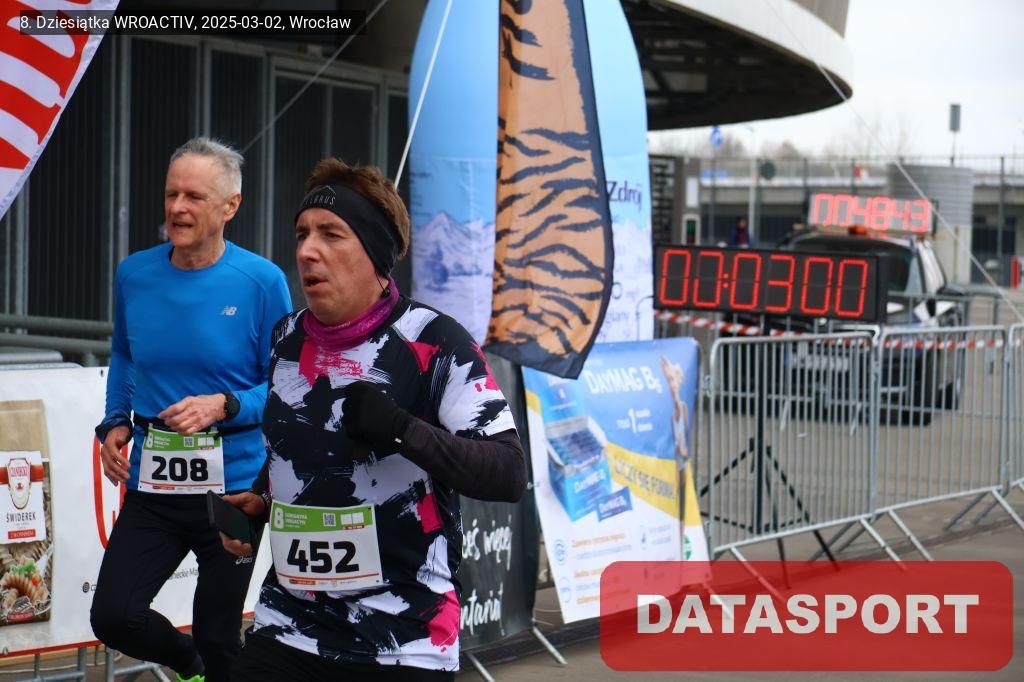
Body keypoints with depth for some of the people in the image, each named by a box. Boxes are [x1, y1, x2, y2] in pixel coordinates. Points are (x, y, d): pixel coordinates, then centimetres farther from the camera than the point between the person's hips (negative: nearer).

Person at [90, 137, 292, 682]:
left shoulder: (261, 281, -9)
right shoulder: (133, 275, 2)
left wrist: (223, 406, -20)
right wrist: (115, 422, 5)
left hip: (232, 487, -3)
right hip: (152, 487, 3)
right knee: (112, 616, -8)